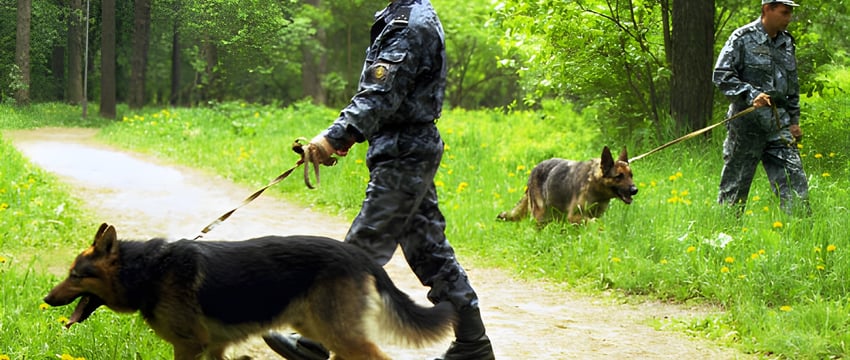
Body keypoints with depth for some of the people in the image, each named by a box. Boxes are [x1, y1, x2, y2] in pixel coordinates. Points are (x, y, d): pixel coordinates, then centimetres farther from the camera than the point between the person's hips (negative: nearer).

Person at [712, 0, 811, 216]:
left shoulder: (787, 42, 13)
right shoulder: (743, 38, -7)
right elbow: (721, 76, -11)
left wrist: (794, 120, 18)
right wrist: (751, 94, -22)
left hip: (779, 126, 5)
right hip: (746, 123, -5)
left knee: (794, 178, -3)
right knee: (735, 185, 4)